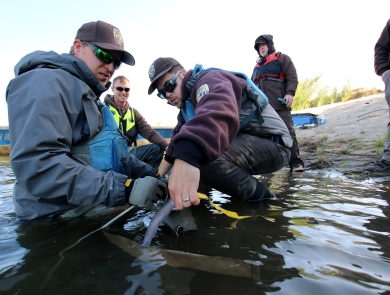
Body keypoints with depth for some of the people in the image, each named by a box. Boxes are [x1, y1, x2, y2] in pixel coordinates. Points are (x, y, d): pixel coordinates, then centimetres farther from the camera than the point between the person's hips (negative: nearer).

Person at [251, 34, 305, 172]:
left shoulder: (282, 58, 13)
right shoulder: (257, 65, 31)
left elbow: (292, 77, 2)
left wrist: (290, 93, -14)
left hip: (280, 104, -6)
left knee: (288, 132, -12)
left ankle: (295, 162, -10)